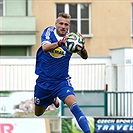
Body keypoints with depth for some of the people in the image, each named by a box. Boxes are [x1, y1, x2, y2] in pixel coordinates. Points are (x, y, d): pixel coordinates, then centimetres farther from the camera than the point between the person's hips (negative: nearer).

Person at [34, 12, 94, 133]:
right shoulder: (49, 31, -9)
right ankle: (52, 99, 50)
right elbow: (45, 48, -29)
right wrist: (60, 43, -47)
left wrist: (81, 47, -37)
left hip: (62, 81, -2)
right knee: (38, 113, 19)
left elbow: (85, 57, -14)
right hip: (44, 80, 2)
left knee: (73, 104, -29)